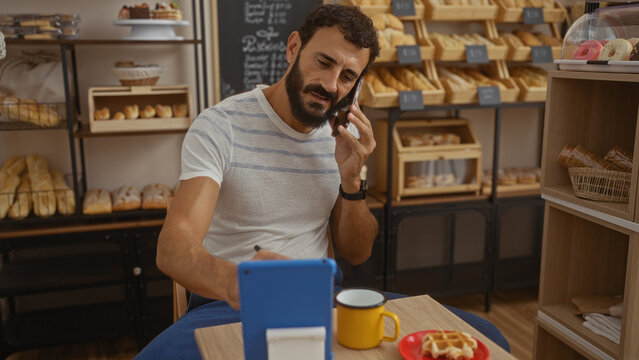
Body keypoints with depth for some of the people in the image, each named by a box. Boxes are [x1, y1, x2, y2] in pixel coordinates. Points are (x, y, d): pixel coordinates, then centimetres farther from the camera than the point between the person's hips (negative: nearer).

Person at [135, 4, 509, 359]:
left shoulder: (345, 135, 5)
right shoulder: (220, 127, -12)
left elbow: (357, 253, 7)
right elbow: (174, 247, -24)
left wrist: (351, 178, -11)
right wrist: (233, 280, -46)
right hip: (231, 303, -3)